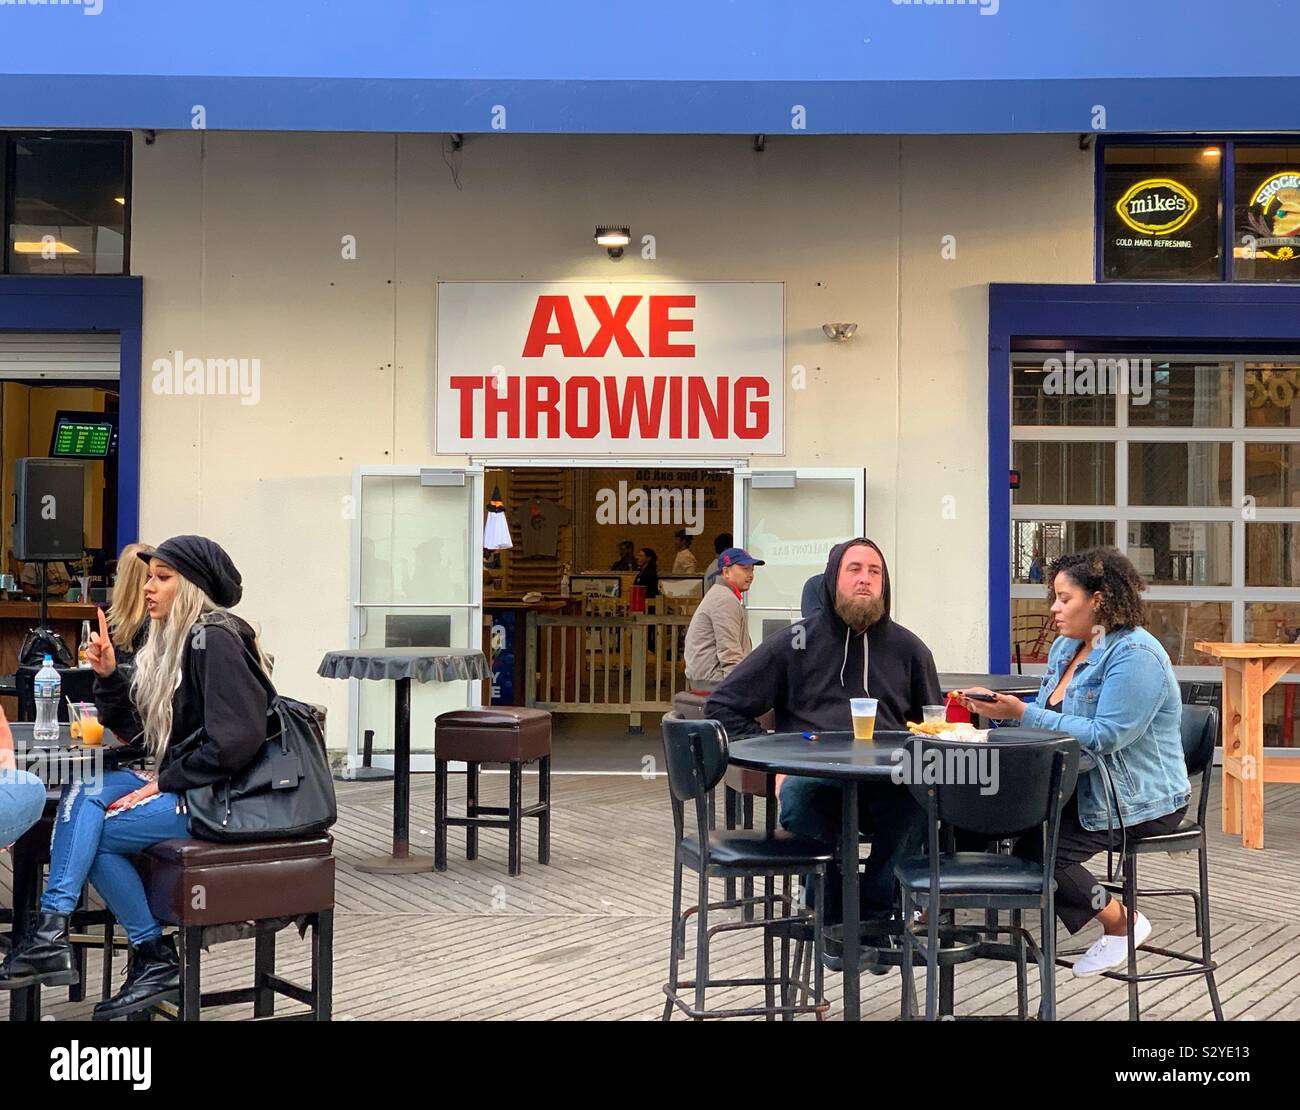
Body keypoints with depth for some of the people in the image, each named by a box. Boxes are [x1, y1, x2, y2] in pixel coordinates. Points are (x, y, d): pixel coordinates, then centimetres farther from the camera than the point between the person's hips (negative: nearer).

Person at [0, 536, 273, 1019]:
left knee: (87, 828, -12)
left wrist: (165, 783, -18)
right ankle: (52, 932, -18)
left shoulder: (214, 640, -15)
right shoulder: (169, 641, 14)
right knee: (82, 790, -12)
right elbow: (131, 726, 18)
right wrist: (108, 675, 2)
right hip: (178, 782, 9)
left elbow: (236, 738, -24)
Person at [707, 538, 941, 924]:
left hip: (888, 781, 1)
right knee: (796, 793, -37)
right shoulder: (795, 643, 14)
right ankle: (834, 918, -22)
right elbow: (721, 706, 14)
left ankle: (874, 915, -20)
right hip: (814, 776, -1)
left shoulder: (907, 648, 21)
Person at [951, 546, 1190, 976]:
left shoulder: (1135, 654, -18)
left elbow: (1104, 735, -26)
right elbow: (1047, 717, 16)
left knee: (1037, 847, -22)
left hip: (1140, 802, -8)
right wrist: (999, 708, -4)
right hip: (1083, 786, 9)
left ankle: (1122, 922, -2)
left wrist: (1023, 714, -25)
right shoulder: (1065, 647, 12)